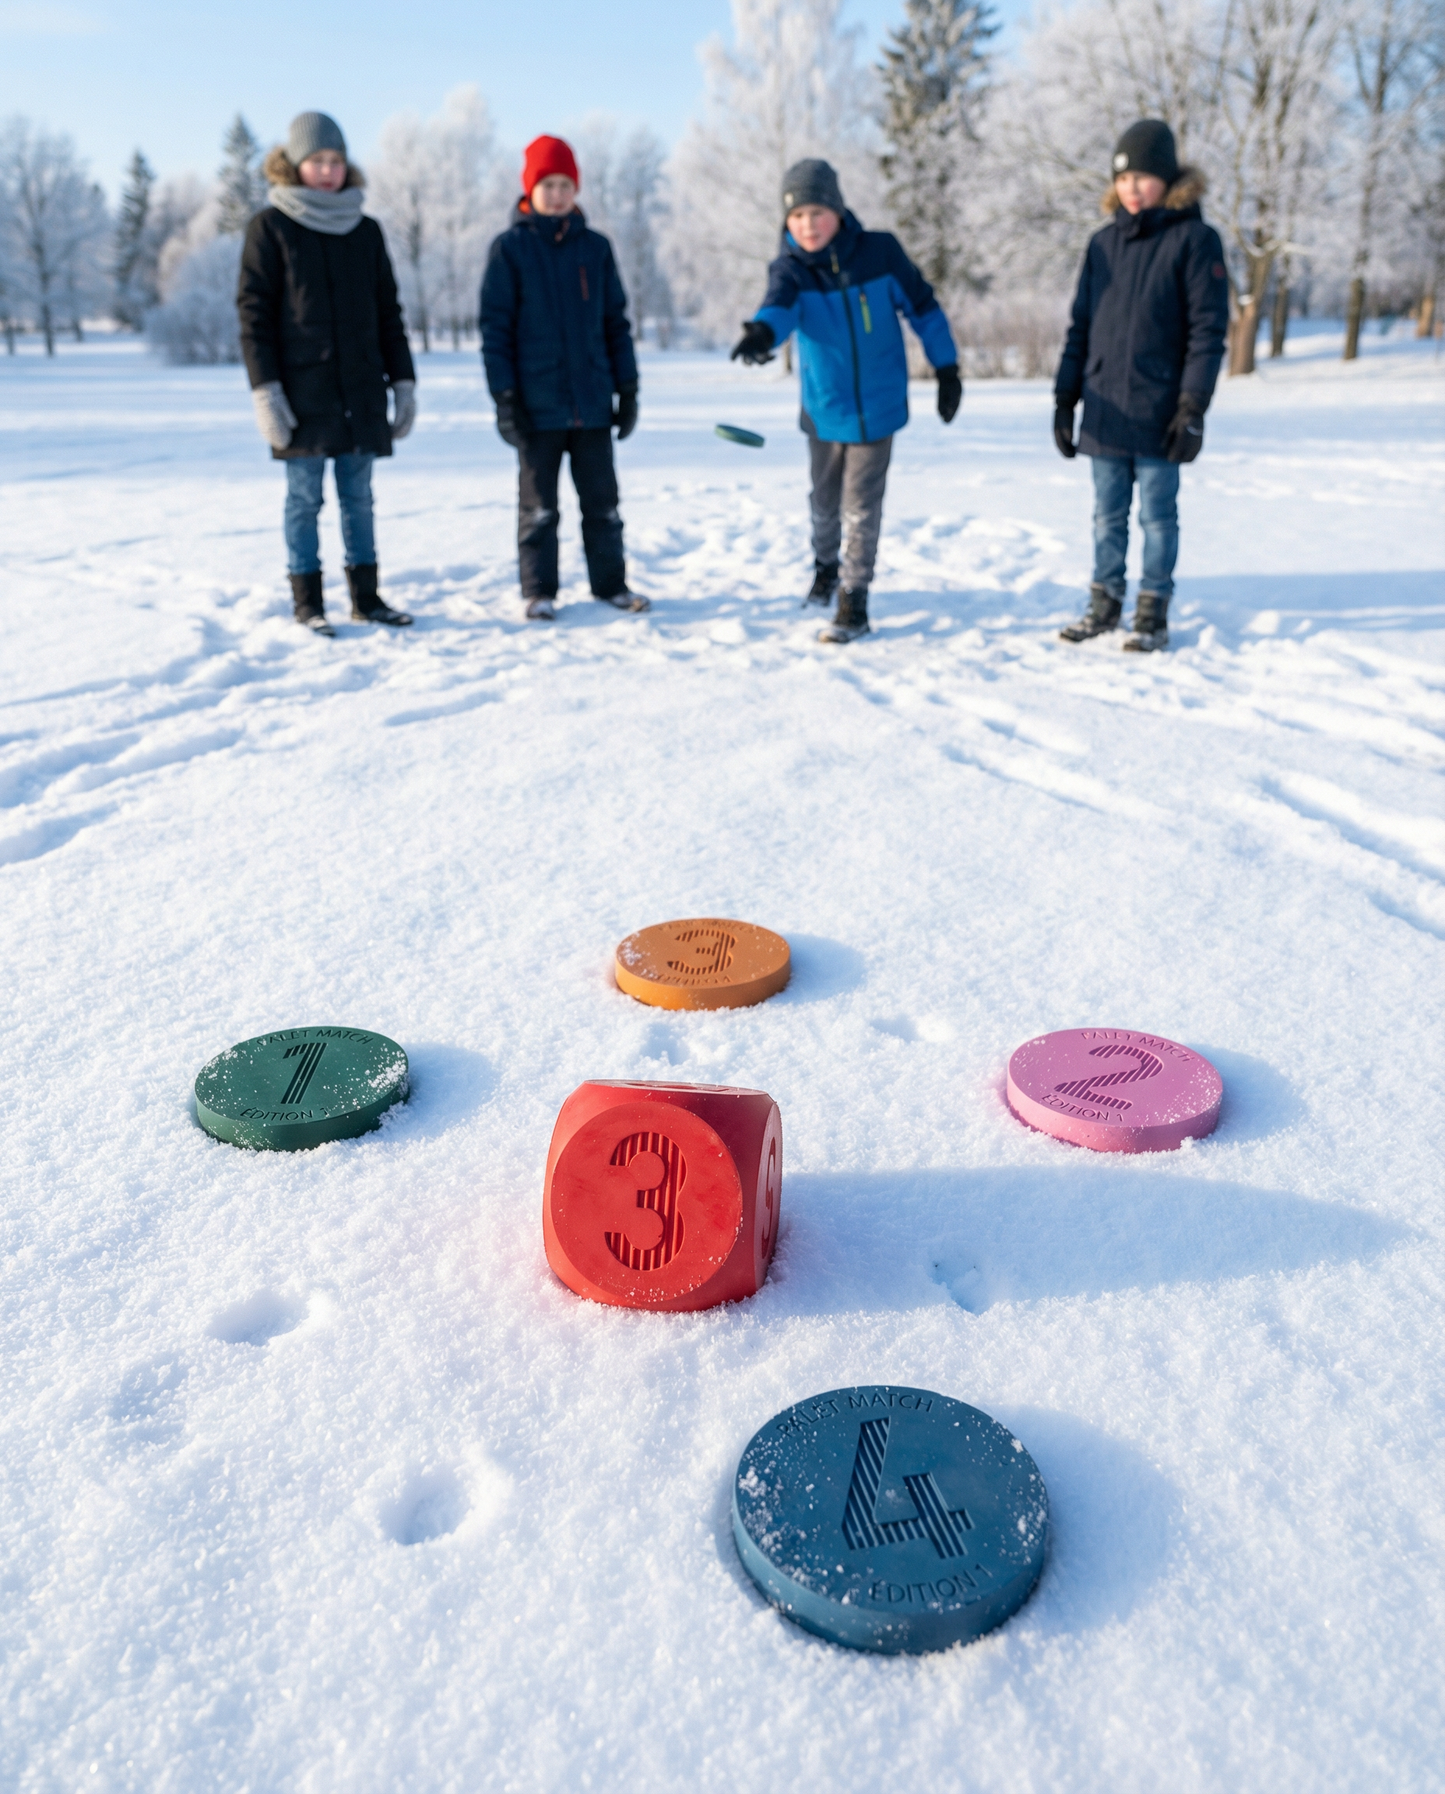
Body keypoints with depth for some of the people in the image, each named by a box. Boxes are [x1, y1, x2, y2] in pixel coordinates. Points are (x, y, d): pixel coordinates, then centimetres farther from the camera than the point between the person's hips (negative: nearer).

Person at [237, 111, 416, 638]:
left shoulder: (366, 231, 13)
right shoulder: (270, 228, 1)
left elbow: (388, 313, 15)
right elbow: (253, 313, -4)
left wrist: (403, 383, 9)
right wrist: (265, 391, -12)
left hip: (362, 391, 4)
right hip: (302, 392, -4)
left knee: (359, 496, 7)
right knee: (305, 497, 0)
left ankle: (366, 597, 14)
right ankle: (307, 603, 7)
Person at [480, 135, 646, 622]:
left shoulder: (595, 247, 8)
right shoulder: (510, 248, -1)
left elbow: (616, 321, 11)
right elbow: (495, 326, -3)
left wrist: (627, 389, 7)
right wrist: (505, 396, -10)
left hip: (592, 403, 3)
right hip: (538, 405, -3)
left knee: (602, 500, 9)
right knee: (539, 505, 5)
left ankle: (610, 583, 20)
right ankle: (539, 591, 14)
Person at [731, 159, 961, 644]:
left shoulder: (880, 252, -10)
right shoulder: (789, 267, -11)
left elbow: (922, 306, 1)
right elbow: (779, 305, -33)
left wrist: (946, 369, 4)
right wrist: (762, 332, -57)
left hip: (877, 405, -2)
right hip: (824, 408, 2)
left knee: (861, 507, -1)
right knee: (825, 501, 18)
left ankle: (853, 599, 12)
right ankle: (825, 564, 46)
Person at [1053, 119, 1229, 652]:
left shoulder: (1194, 239, -4)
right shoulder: (1104, 242, 11)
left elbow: (1208, 329, -8)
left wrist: (1193, 407, -14)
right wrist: (1065, 397, 8)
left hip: (1158, 416, -4)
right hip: (1104, 413, 5)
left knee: (1157, 515, 3)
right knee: (1107, 516, 11)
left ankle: (1153, 612, 12)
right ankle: (1105, 602, 22)